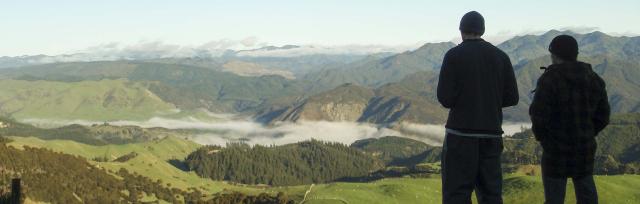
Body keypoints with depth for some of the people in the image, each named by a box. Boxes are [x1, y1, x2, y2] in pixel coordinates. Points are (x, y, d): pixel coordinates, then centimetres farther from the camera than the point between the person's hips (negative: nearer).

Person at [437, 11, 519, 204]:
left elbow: (445, 97, -10)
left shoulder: (453, 55, -5)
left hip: (461, 132, -4)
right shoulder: (500, 56, 6)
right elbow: (511, 98, 5)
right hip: (491, 134, 4)